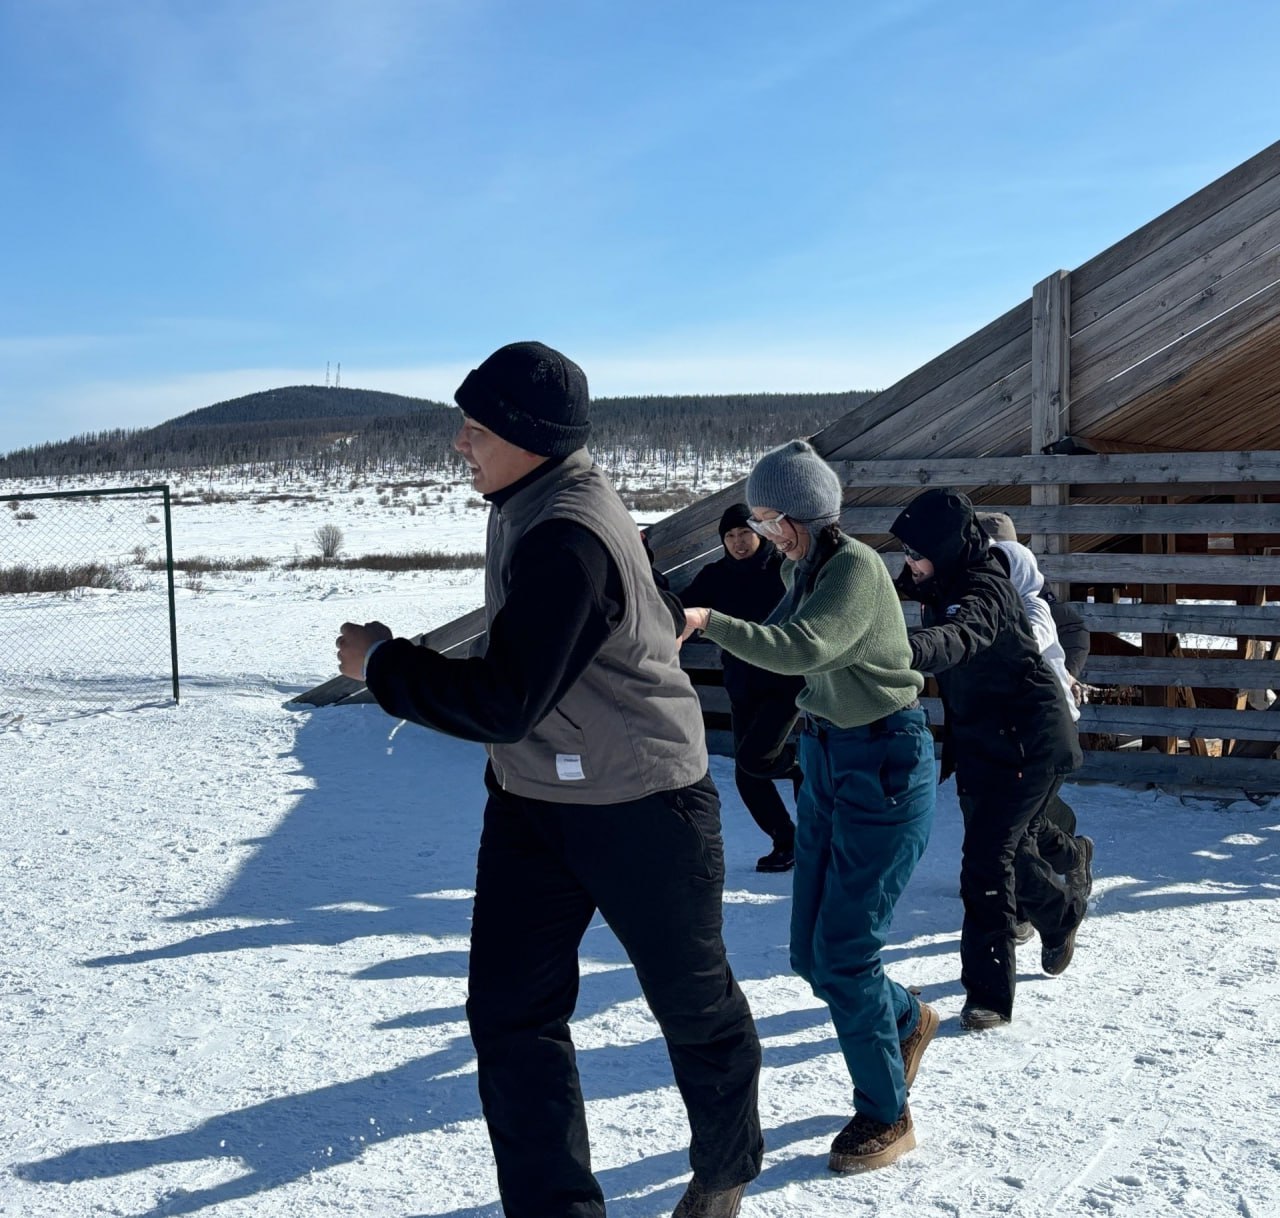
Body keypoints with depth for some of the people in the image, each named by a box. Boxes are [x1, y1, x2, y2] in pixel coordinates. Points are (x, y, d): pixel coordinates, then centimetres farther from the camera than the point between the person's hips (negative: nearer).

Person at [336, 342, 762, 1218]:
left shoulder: (567, 538, -27)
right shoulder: (534, 501, 3)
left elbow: (502, 704, -27)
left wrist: (382, 663, -16)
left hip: (641, 808, -8)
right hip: (531, 801, 9)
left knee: (693, 1004, 14)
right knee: (510, 1013, 2)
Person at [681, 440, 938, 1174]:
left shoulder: (856, 567, -19)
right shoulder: (805, 571, 9)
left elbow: (802, 649, -32)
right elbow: (779, 645, 9)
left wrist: (709, 621, -36)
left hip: (884, 763, -8)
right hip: (827, 760, 8)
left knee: (843, 955, -5)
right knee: (812, 953, 11)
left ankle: (887, 1117, 14)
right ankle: (906, 1020, 39)